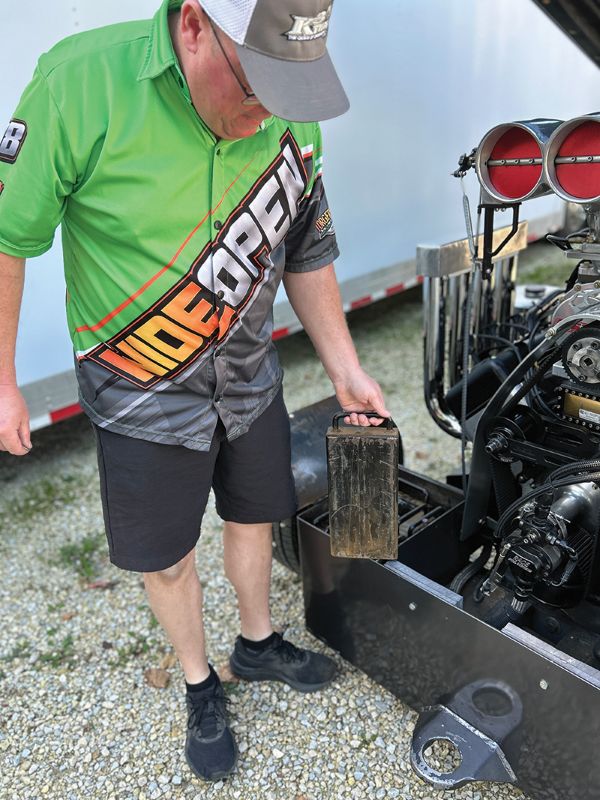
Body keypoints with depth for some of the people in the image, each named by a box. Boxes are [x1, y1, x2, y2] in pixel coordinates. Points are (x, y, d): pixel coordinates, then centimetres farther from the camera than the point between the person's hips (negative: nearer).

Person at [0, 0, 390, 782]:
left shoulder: (292, 123, -8)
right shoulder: (81, 83, -22)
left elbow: (307, 256, 4)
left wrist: (346, 370, 3)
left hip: (249, 377, 4)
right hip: (143, 394, -3)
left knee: (253, 517, 22)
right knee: (166, 560, 13)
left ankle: (257, 644, 52)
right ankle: (200, 686, 44)